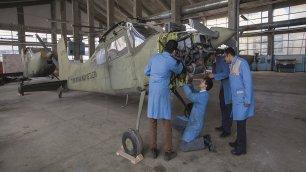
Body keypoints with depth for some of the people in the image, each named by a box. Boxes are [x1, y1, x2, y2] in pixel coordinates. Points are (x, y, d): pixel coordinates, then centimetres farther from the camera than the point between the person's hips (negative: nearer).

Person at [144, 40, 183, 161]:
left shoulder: (154, 57, 9)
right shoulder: (171, 61, -5)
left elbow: (146, 72, 16)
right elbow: (178, 71, 16)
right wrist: (180, 63, 35)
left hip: (152, 91, 5)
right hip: (162, 93, -5)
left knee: (152, 123, 13)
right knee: (166, 123, 7)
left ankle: (153, 150, 24)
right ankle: (168, 152, 18)